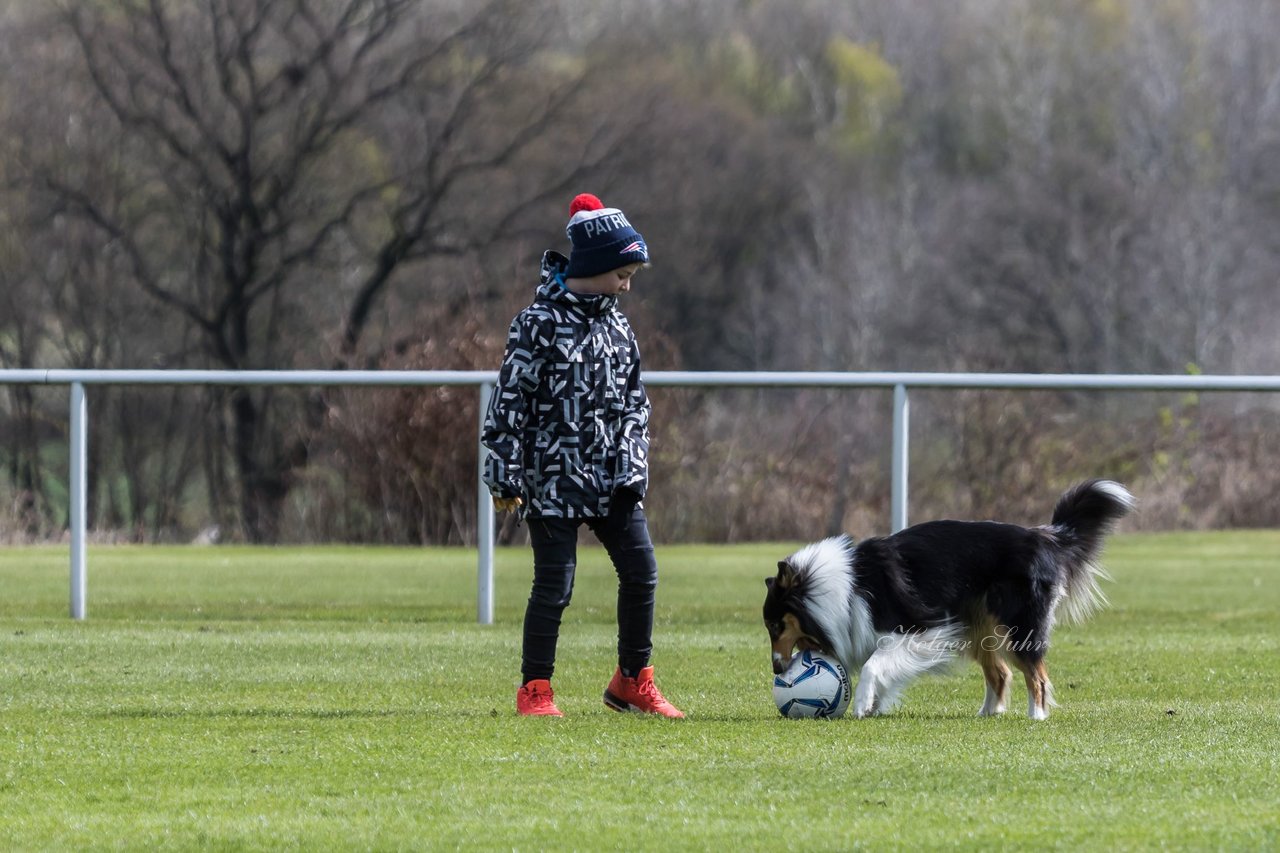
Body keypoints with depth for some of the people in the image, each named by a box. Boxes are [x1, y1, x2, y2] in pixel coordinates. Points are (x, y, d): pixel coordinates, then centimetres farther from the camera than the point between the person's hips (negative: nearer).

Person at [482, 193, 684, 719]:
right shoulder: (540, 324, -9)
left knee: (640, 571, 0)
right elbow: (510, 401, -9)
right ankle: (534, 690, 8)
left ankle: (632, 682, 14)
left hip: (609, 478, 6)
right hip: (553, 478, -6)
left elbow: (633, 401, 18)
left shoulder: (617, 327, 10)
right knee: (555, 585, -5)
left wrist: (633, 466, 9)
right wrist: (505, 475, -11)